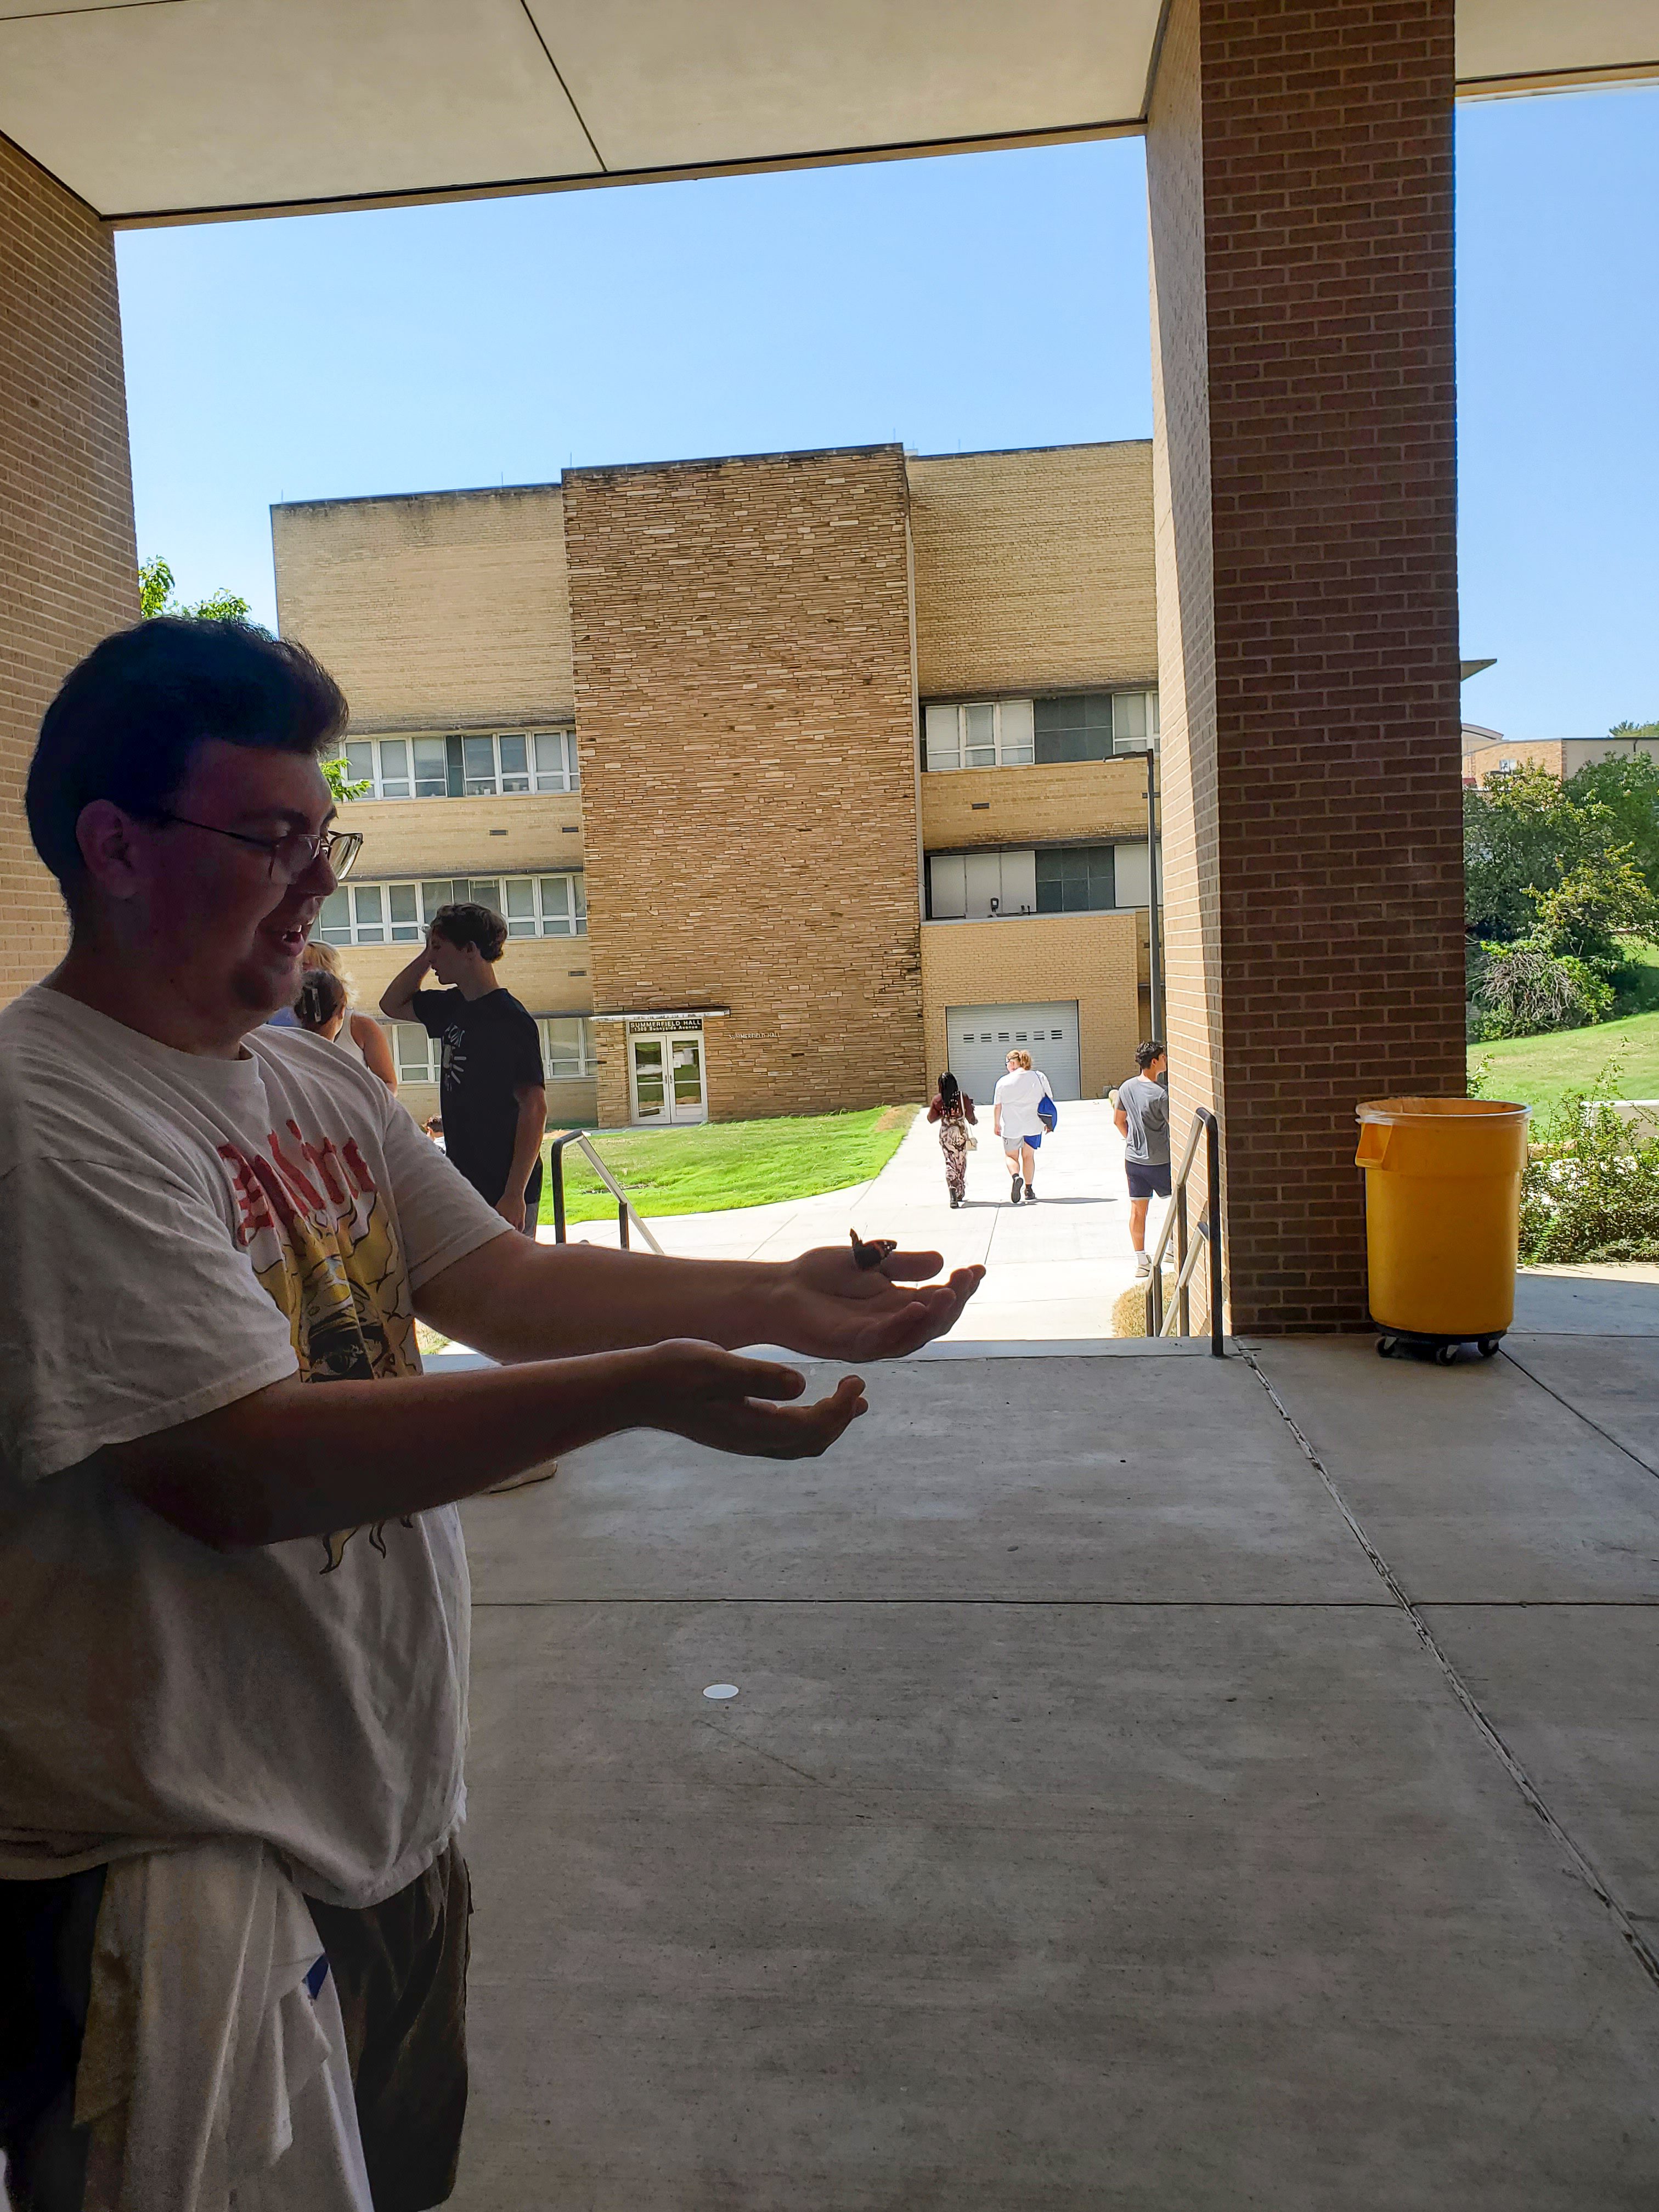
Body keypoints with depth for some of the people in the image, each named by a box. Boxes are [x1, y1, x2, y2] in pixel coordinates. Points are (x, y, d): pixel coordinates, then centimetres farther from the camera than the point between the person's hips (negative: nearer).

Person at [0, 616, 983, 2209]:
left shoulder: (321, 1083, 6)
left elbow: (500, 1281, 5)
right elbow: (239, 1469, -29)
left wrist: (779, 1298, -5)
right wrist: (638, 1391, -33)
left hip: (391, 1819, 9)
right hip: (176, 1870, -8)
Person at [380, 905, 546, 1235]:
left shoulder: (510, 1019, -16)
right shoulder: (454, 1006, 11)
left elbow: (534, 1108, -19)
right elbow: (392, 1004, 28)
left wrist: (514, 1195, -23)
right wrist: (426, 955, 11)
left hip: (502, 1192, -9)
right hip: (464, 1184, 9)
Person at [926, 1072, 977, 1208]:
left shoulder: (938, 1099, -4)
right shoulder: (963, 1097, -8)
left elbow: (931, 1118, 4)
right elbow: (971, 1118, -7)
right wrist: (975, 1119, 15)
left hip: (945, 1134, 0)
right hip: (961, 1134, 0)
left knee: (950, 1164, 3)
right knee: (961, 1163, 16)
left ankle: (953, 1192, -18)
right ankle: (960, 1193, 28)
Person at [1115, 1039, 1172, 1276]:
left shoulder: (1127, 1087, 3)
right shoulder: (1162, 1093, -19)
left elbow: (1118, 1120, 15)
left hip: (1133, 1158, 6)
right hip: (1159, 1160, -6)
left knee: (1137, 1208, 9)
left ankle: (1141, 1261, 13)